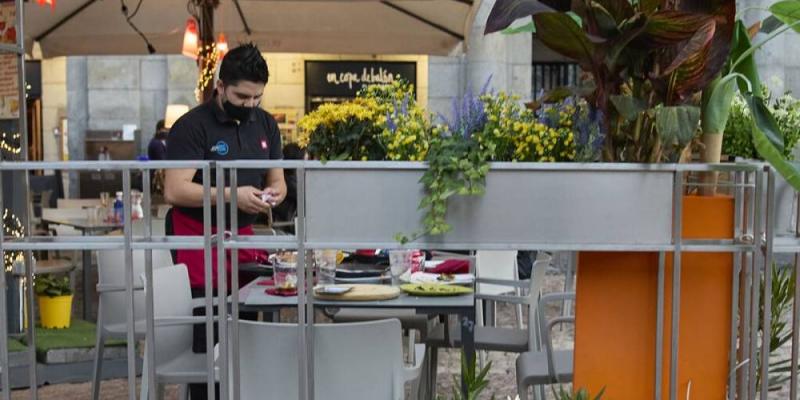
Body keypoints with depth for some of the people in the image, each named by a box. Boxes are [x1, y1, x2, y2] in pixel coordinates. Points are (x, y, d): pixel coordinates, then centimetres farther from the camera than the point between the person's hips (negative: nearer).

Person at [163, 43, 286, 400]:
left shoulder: (265, 124, 10)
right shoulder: (192, 126, -10)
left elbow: (277, 181, 17)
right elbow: (175, 191, -17)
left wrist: (273, 194, -7)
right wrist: (232, 195, -24)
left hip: (245, 236, 5)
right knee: (207, 333, -3)